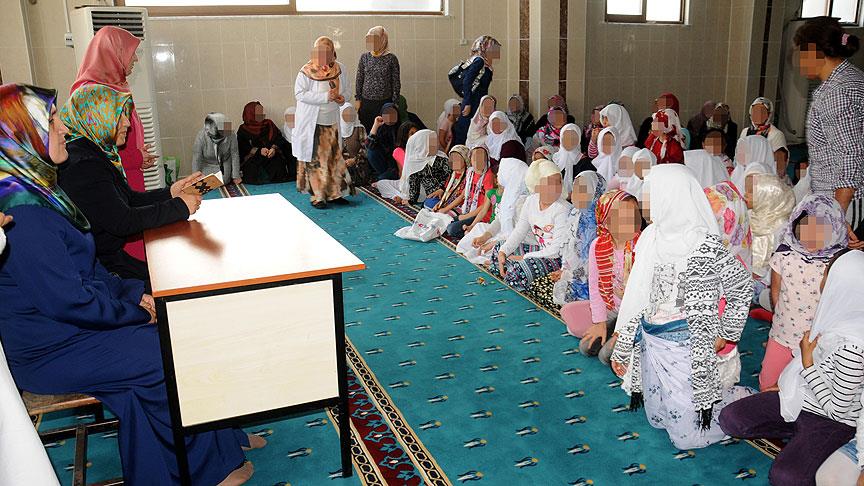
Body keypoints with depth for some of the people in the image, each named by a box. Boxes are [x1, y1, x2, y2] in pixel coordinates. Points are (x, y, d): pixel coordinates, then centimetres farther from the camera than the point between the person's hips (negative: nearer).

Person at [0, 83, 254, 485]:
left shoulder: (37, 188, 8)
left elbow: (84, 266, 13)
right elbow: (66, 300, -26)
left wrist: (132, 293, 1)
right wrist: (133, 311, -12)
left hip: (66, 324, 9)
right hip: (51, 350, -9)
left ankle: (221, 443, 12)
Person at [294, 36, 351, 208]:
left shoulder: (339, 68, 1)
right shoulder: (307, 71, -12)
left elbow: (345, 89, 13)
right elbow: (299, 93, -16)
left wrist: (342, 97, -10)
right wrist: (325, 96, -22)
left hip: (331, 120, 5)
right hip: (312, 122, -5)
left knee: (334, 157, 9)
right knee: (315, 159, 0)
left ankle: (334, 193, 19)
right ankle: (317, 196, 8)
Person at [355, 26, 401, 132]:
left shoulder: (391, 58, -4)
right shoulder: (365, 57, 3)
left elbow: (396, 82, -1)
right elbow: (359, 79, 9)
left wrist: (394, 102, -2)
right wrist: (358, 99, 7)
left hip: (385, 103, -2)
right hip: (366, 102, 2)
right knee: (366, 132, 4)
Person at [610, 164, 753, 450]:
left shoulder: (703, 245, -18)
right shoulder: (651, 236, 1)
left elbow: (742, 287, -7)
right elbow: (636, 296, 6)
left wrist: (725, 334, -3)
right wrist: (621, 350, 10)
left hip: (684, 349, -7)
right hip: (649, 344, 7)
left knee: (687, 434, 5)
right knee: (657, 420, 21)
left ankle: (743, 399, 26)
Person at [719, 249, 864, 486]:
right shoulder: (835, 315, -6)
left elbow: (837, 409, -23)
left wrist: (807, 363, -19)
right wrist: (786, 384, 10)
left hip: (831, 421, -8)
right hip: (800, 397, 8)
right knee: (729, 419, -4)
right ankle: (801, 437, 7)